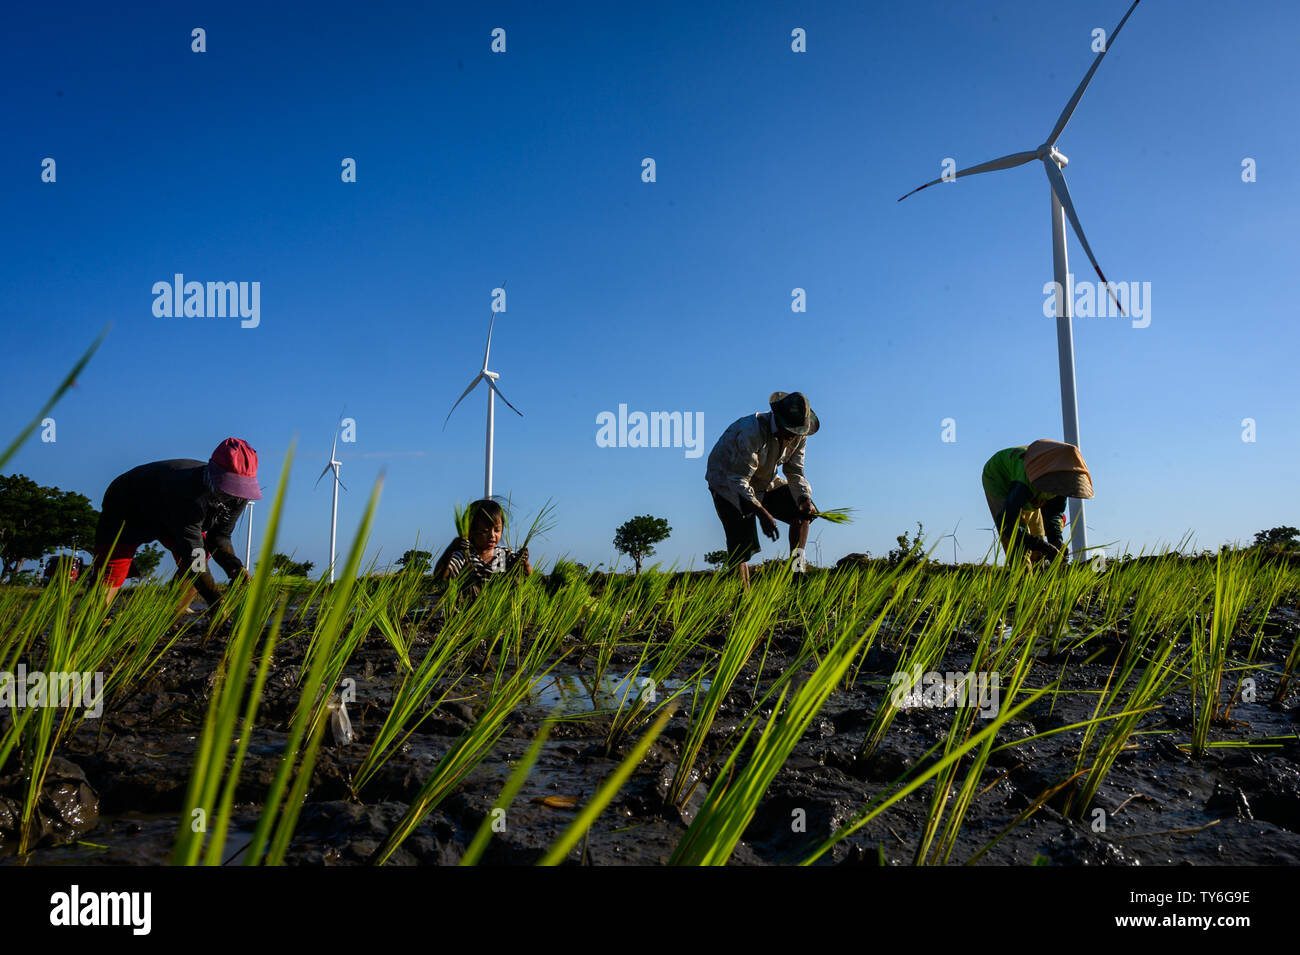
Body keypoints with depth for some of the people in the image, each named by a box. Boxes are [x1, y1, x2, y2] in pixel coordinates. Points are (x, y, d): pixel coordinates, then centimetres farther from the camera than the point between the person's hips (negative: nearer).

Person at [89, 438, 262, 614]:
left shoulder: (238, 497, -22)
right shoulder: (188, 494, -44)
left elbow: (219, 536, -12)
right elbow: (191, 550, -43)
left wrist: (235, 567, -32)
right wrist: (215, 600, -46)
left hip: (167, 515, 7)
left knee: (204, 552, -9)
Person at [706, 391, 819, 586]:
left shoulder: (798, 436, -11)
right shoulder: (752, 432, -33)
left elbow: (795, 473, -2)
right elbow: (739, 481, -33)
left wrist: (805, 500, -23)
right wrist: (762, 514, -42)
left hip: (764, 483, 7)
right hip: (728, 484, -7)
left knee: (803, 512, -5)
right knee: (740, 549, -16)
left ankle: (796, 570, 1)